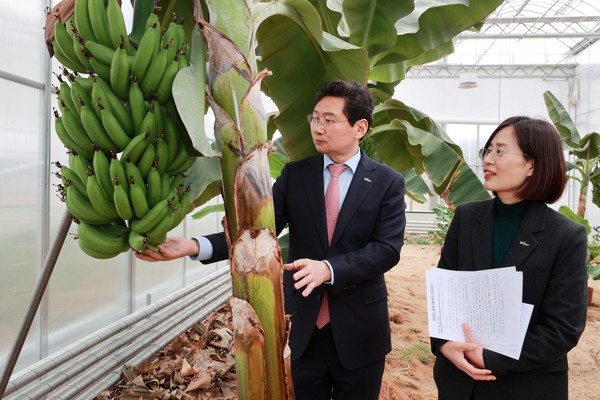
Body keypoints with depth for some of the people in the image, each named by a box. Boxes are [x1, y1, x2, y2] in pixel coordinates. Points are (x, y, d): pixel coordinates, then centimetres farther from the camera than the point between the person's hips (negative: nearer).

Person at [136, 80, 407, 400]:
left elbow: (387, 249, -15)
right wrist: (195, 246, -23)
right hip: (306, 327, 2)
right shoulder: (294, 174, -1)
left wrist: (328, 268, -31)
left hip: (360, 330, -1)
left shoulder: (388, 183, -7)